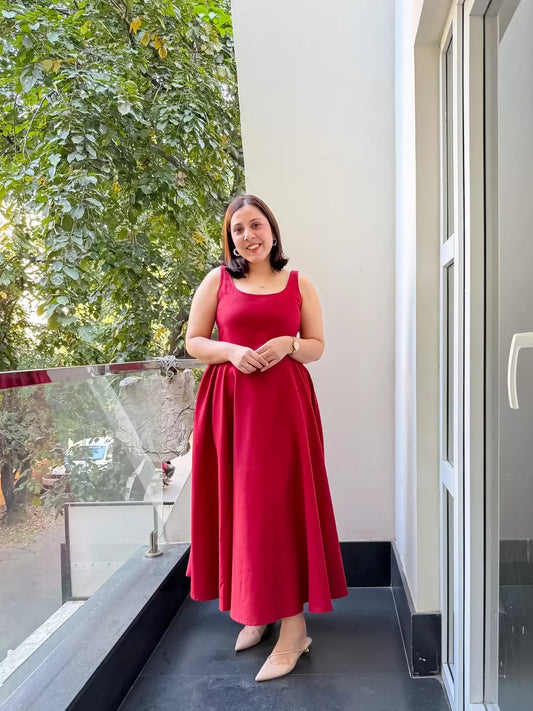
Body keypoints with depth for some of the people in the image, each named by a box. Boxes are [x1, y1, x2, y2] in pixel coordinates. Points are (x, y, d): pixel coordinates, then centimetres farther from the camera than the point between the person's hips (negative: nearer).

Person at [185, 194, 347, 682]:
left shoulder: (299, 284, 10)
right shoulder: (218, 281, 9)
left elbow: (317, 346, 11)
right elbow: (194, 341, 8)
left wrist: (288, 344, -10)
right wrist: (231, 351, -11)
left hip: (284, 403, -1)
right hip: (230, 402, 1)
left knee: (282, 502, -5)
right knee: (237, 503, 5)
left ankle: (293, 626, 4)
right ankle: (256, 611, 24)